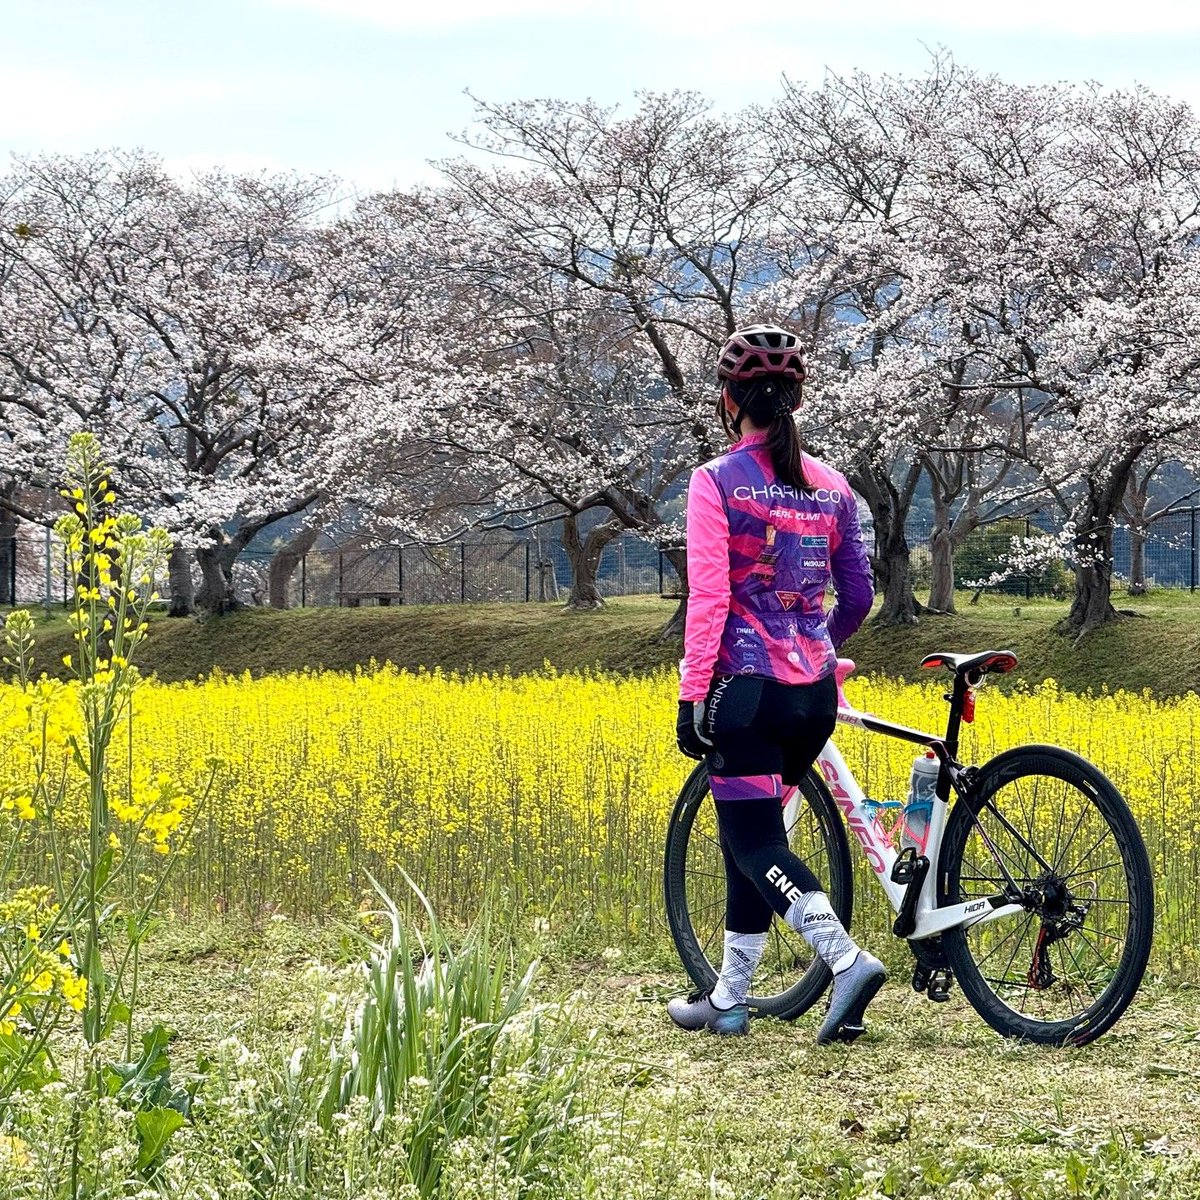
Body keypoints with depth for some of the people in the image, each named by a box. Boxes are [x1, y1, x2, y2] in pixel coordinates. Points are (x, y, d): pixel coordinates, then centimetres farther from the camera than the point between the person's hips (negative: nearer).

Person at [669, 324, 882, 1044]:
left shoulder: (717, 483, -8)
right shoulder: (831, 487, 8)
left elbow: (708, 598, -14)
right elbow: (858, 598, 13)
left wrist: (692, 697, -11)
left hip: (746, 690, -6)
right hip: (816, 696, 6)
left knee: (757, 844, -2)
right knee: (752, 835, 17)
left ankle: (847, 958, -23)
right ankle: (730, 997, 22)